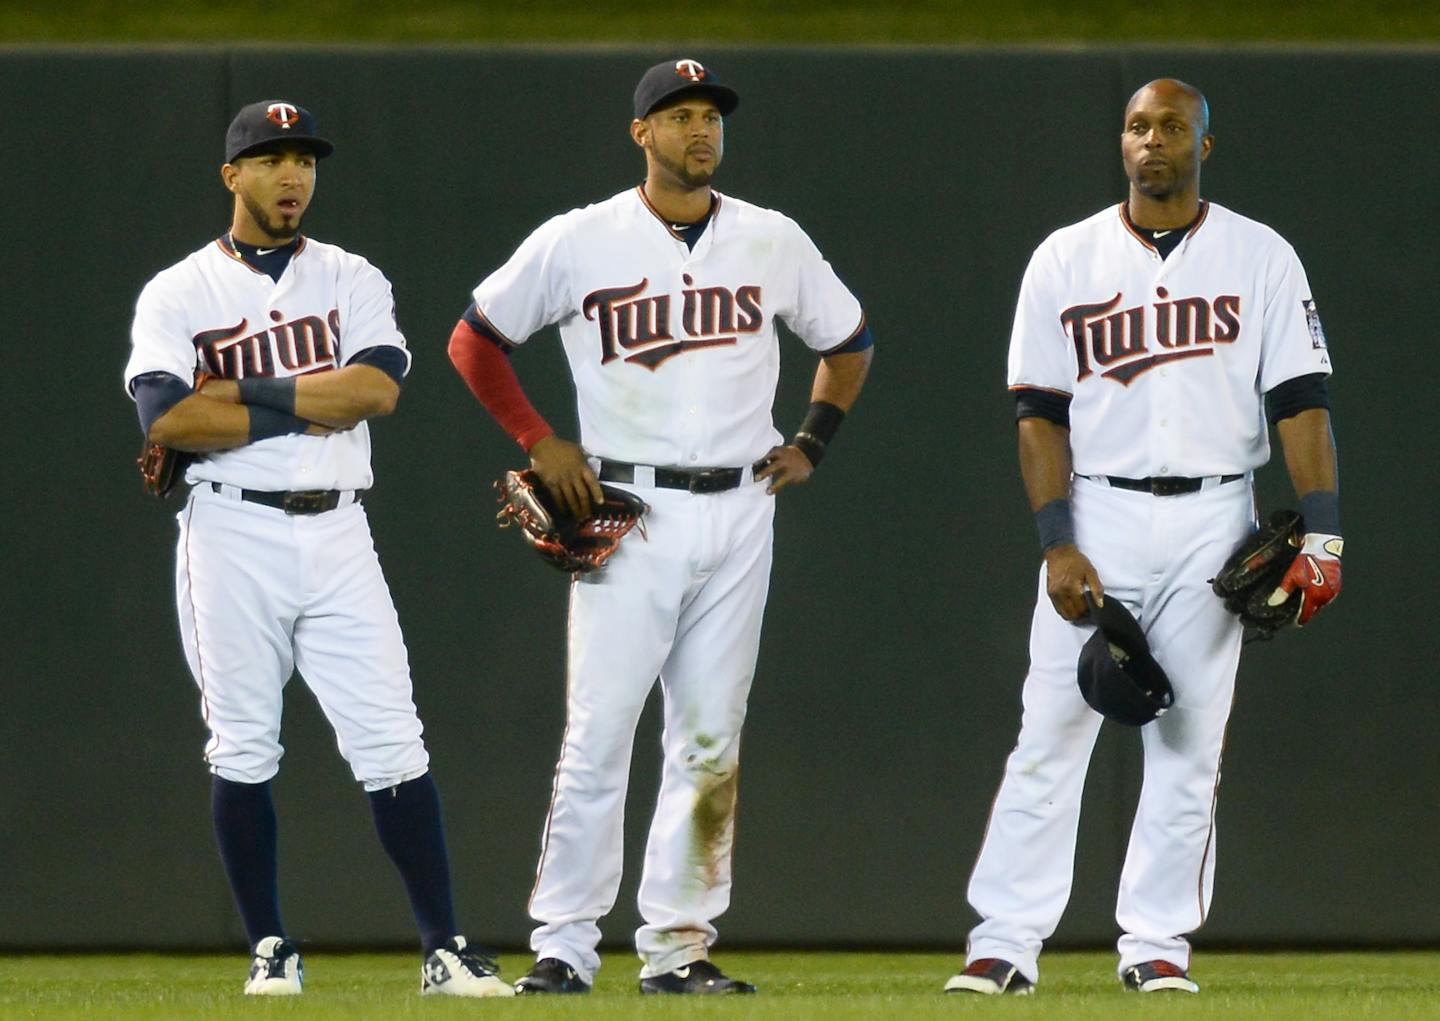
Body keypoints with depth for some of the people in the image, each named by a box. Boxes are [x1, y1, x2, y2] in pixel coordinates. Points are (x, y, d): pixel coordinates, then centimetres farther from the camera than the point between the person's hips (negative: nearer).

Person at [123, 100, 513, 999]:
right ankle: (271, 951, 10)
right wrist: (307, 410, -11)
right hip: (233, 534, -1)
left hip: (337, 534, 1)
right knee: (243, 748, 1)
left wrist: (240, 390, -11)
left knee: (392, 744, -3)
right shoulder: (178, 294, 3)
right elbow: (166, 419, -14)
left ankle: (445, 950, -3)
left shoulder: (353, 281, 10)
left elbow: (376, 387, -9)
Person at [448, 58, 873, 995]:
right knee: (598, 734, -8)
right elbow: (475, 339, 9)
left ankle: (680, 944, 9)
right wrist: (538, 442, 1)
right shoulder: (578, 243, -1)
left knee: (711, 740, 4)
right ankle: (564, 945, -5)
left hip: (738, 514, 3)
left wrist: (813, 442, 11)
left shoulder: (772, 242, 8)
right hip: (628, 517, -3)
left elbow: (849, 341, 23)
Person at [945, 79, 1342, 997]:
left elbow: (1301, 401, 1)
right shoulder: (1066, 259, 5)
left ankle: (1158, 944, 8)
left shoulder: (1260, 258, 5)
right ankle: (1006, 941, -3)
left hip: (1213, 521, 0)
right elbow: (1041, 412, 1)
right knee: (1051, 737, -4)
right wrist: (1059, 544, -9)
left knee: (1190, 743, 2)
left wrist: (1322, 532, -9)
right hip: (1097, 516, 0)